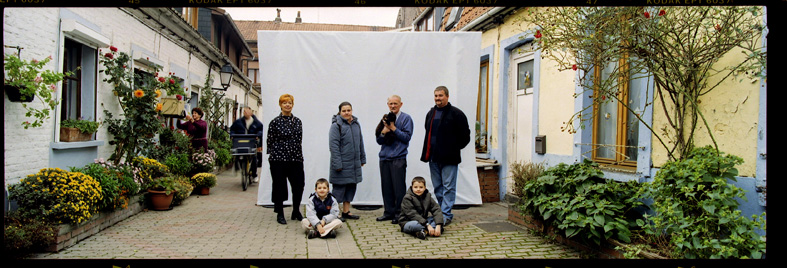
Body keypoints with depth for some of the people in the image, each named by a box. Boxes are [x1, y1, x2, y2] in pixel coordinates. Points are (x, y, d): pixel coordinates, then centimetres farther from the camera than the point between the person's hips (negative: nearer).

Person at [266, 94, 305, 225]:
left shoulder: (297, 121, 11)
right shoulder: (275, 122, -2)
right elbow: (269, 141, 1)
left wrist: (296, 152, 12)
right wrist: (275, 153, 0)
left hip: (296, 159, 4)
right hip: (278, 159, -4)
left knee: (299, 185, 3)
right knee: (279, 186, 4)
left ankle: (296, 212, 22)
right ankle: (280, 214, 18)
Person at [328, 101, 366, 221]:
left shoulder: (356, 124, 11)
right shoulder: (336, 125, -11)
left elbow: (360, 142, 19)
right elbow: (333, 145, -15)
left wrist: (362, 158, 18)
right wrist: (337, 164, -19)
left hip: (354, 164, 7)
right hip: (342, 164, -7)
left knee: (351, 187, 12)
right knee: (339, 188, -1)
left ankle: (346, 212, 22)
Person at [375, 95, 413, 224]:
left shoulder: (406, 118, 1)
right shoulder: (385, 118, 15)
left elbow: (407, 137, -9)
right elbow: (379, 141, 13)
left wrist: (393, 128, -12)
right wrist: (383, 132, -6)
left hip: (398, 158, -5)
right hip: (384, 158, 5)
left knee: (398, 187, -3)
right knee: (386, 187, 8)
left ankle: (399, 213, 6)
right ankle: (389, 212, 18)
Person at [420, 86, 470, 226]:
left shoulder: (456, 113, -7)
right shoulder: (430, 113, 14)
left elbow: (465, 136, -6)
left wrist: (453, 148, -3)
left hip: (449, 158, -7)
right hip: (433, 157, 7)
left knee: (448, 187, -4)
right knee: (437, 187, 13)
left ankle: (446, 215, -1)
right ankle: (441, 211, 24)